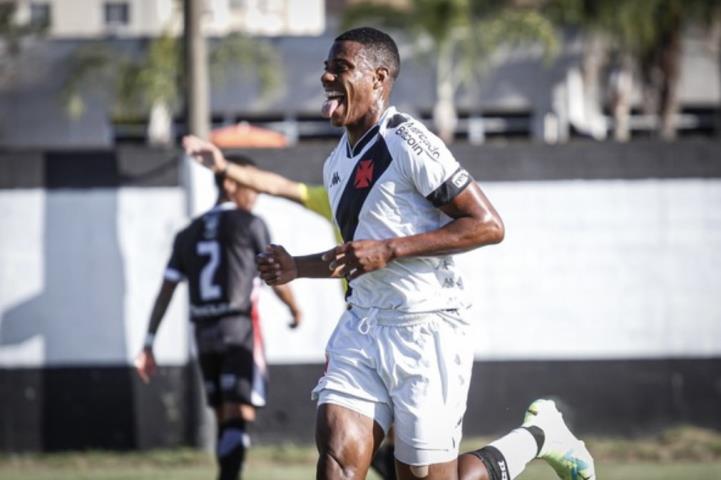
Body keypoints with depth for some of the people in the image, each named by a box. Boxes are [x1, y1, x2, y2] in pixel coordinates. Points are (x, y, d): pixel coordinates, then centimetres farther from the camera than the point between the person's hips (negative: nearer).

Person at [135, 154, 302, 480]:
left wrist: (148, 346, 10)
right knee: (240, 414, -13)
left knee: (225, 418, 14)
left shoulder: (189, 234, 15)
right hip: (240, 329, -6)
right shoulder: (249, 224, -1)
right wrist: (295, 309, 19)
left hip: (204, 331, 6)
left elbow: (165, 292, 10)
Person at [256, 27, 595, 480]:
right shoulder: (337, 163, 15)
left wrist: (390, 249, -21)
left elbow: (488, 225, -17)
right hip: (361, 327, 8)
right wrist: (295, 267, 10)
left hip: (427, 329, -8)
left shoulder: (407, 142, -13)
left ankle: (538, 434, 22)